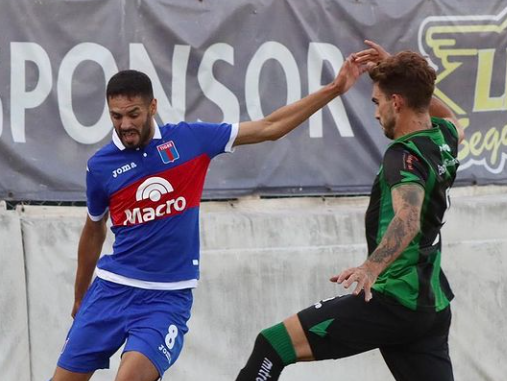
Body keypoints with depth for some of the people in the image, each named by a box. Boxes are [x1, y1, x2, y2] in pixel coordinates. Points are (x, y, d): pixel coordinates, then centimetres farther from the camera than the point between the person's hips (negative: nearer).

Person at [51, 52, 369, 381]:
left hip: (168, 297, -2)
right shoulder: (100, 166, 0)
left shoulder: (189, 139, -2)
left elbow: (269, 128, 2)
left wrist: (333, 90, -1)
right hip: (112, 289, 2)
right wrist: (80, 299, 25)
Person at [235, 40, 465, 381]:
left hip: (394, 299, -9)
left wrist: (371, 268, -49)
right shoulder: (444, 139, 10)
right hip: (433, 305, 9)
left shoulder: (405, 155, -14)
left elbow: (408, 219, -33)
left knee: (272, 346, -9)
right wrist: (396, 70, 32)